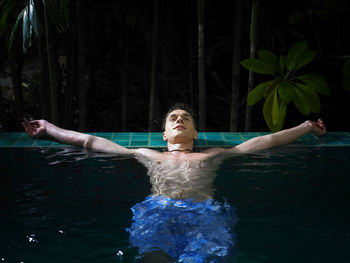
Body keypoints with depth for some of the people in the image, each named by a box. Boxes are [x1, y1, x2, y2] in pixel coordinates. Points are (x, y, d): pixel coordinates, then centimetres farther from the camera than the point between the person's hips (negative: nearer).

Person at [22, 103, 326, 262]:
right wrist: (49, 129, 35)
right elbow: (89, 141, 35)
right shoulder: (148, 155, 35)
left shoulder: (213, 155, 35)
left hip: (204, 212, 0)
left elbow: (266, 140, 36)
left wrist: (306, 127, 36)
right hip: (159, 210, 0)